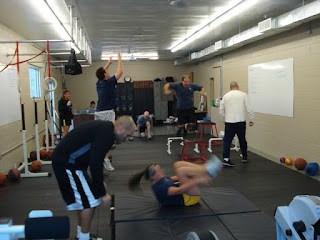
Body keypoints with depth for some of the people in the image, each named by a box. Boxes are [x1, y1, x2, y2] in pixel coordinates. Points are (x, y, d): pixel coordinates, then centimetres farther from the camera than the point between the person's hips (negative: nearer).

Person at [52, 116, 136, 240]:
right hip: (67, 164, -10)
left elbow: (94, 159, 21)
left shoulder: (103, 127, 13)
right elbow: (95, 163, -22)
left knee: (82, 199, 19)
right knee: (90, 201, -4)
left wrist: (98, 182, 23)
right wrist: (102, 193, -15)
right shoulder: (106, 134, -19)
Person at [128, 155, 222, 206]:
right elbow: (178, 190, -31)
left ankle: (205, 169, -9)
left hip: (187, 195, 10)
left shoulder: (161, 180, 9)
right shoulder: (159, 188, -21)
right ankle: (208, 171, -15)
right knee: (180, 170, -28)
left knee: (177, 164, 4)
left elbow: (173, 179, 19)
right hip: (190, 198, -10)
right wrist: (197, 180, -34)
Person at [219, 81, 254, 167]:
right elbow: (249, 109, -3)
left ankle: (226, 159, -5)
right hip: (240, 122, -1)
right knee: (242, 140, 15)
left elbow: (221, 111, 11)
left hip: (229, 122, 1)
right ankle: (244, 157, 29)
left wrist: (224, 120, 24)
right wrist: (251, 120, 5)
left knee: (227, 140, 5)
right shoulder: (243, 95, 2)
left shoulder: (225, 96, 9)